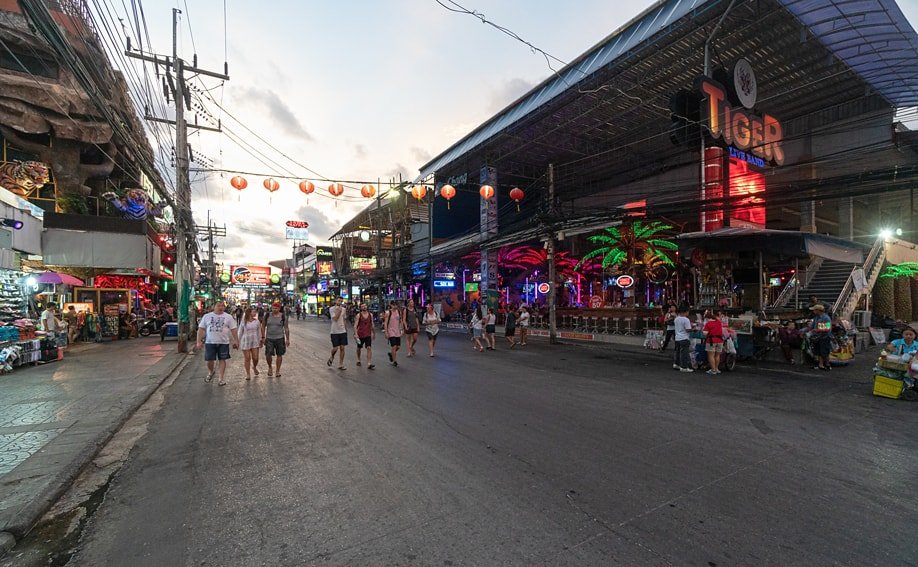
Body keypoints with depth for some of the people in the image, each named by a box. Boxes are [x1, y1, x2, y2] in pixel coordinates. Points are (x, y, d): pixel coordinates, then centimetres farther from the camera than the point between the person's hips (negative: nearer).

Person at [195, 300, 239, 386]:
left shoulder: (228, 317, 1)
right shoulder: (207, 316, 3)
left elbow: (233, 330, 2)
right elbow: (201, 329, 4)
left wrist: (236, 341, -1)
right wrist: (199, 341, -2)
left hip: (223, 342, -1)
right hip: (210, 342, 1)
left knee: (222, 359, 2)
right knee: (210, 360, 7)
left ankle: (221, 378, 11)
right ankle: (210, 373, 38)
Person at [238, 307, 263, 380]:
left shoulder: (257, 321, 3)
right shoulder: (244, 322, -3)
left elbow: (259, 331, 10)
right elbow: (240, 332, 5)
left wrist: (260, 340, 11)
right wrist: (238, 342, 7)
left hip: (255, 342, 2)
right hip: (245, 342, -2)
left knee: (255, 358, 0)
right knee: (247, 358, 3)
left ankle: (254, 367, 34)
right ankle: (248, 374, 16)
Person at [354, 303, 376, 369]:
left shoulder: (370, 315, 4)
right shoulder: (358, 315, -6)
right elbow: (355, 325, -11)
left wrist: (374, 333, 18)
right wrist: (355, 334, -23)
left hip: (368, 334, 1)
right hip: (360, 334, -1)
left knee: (369, 348, -12)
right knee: (359, 348, 15)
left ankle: (369, 364, -16)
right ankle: (358, 360, 40)